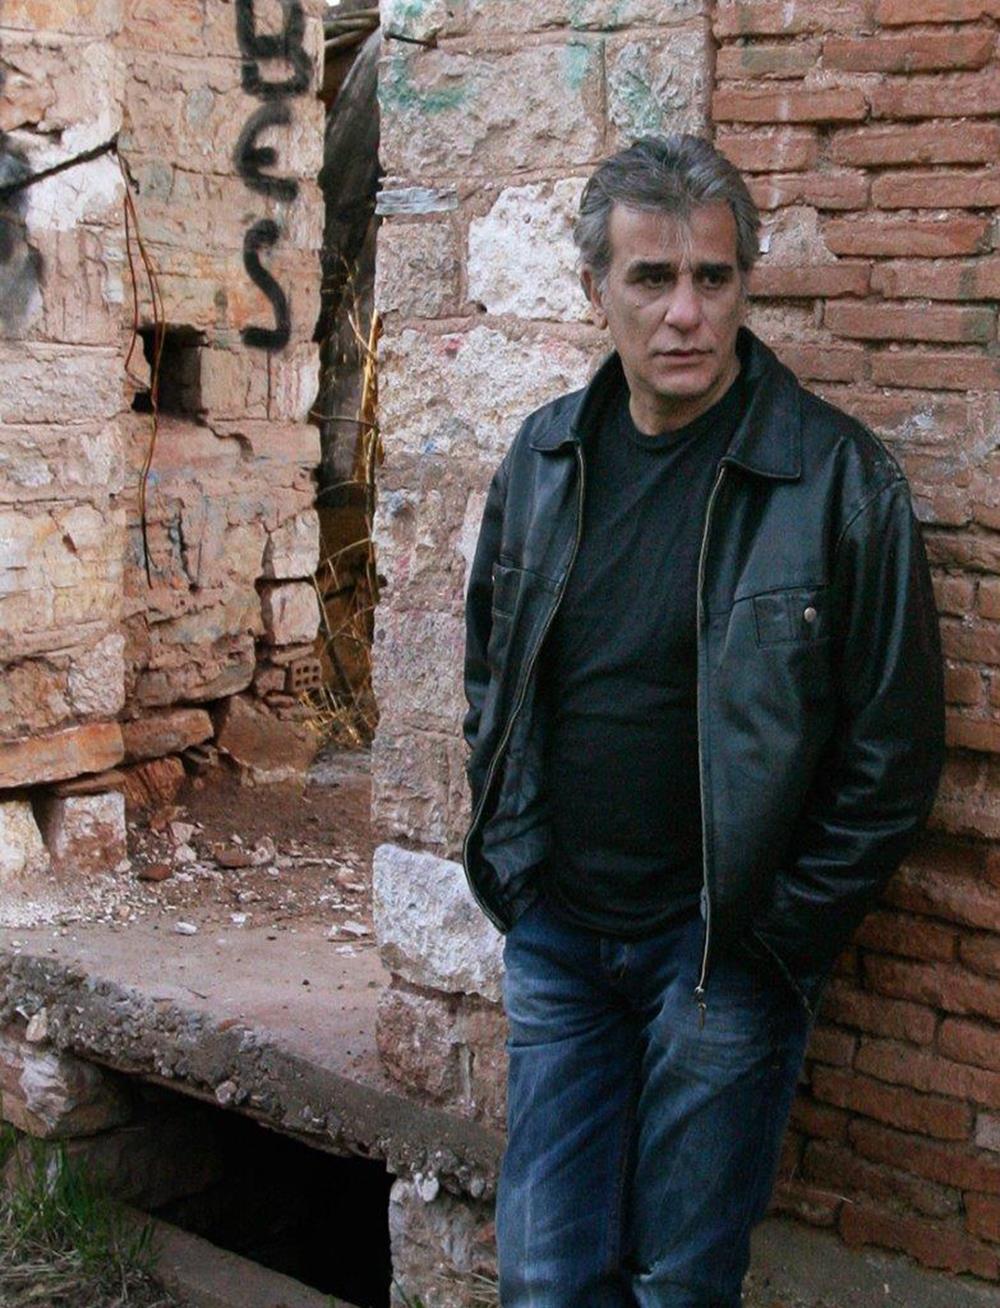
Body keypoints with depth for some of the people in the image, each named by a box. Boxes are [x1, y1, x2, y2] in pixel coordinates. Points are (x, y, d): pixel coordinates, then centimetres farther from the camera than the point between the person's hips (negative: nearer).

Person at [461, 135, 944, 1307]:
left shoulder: (838, 478, -12)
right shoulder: (543, 458, 3)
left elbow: (894, 748, -9)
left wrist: (783, 929, -9)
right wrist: (511, 855, 8)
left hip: (726, 951, -4)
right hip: (556, 934, 4)